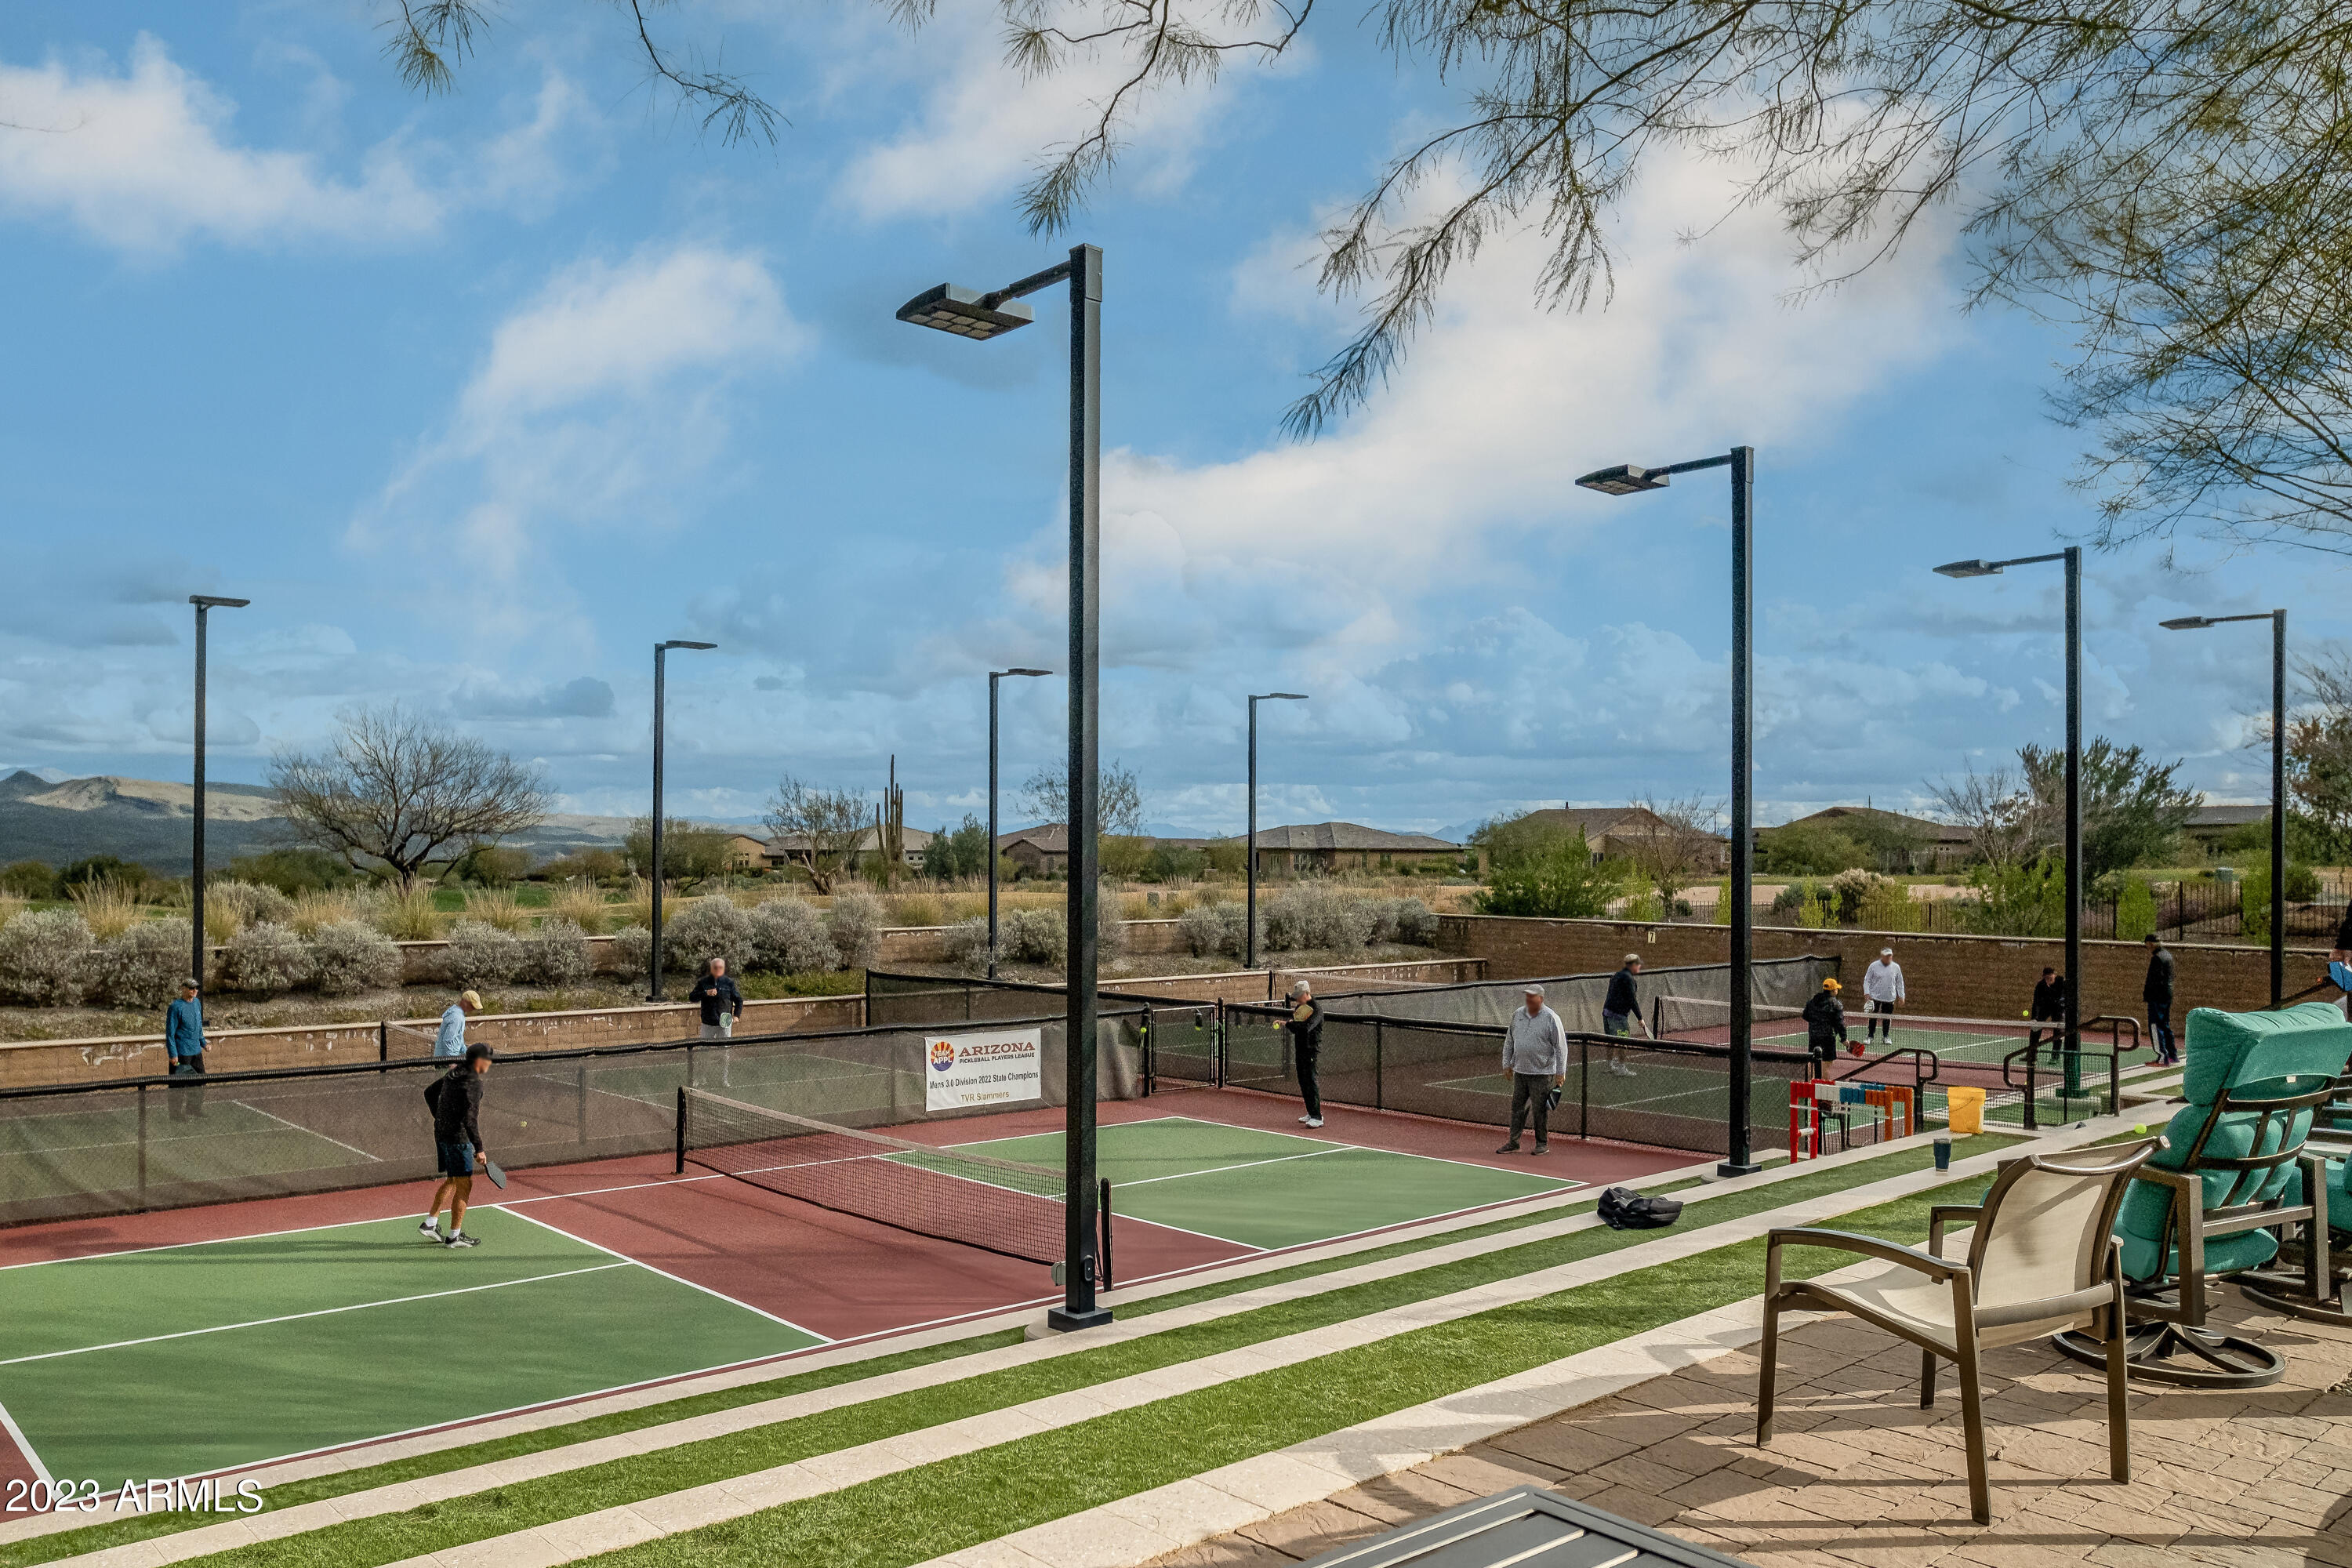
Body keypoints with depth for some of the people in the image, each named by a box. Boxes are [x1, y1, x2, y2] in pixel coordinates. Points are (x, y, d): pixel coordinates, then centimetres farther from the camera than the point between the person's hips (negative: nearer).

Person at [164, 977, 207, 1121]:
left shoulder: (197, 1003, 10)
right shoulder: (176, 1007, -14)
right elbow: (170, 1032, -14)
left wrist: (203, 1042, 22)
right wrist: (173, 1054, -16)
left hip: (196, 1052, 8)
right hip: (181, 1054, -8)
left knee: (200, 1082, 15)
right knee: (180, 1086, -1)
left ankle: (196, 1110, 28)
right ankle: (178, 1114, 8)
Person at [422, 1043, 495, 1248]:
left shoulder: (453, 1074, 9)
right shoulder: (473, 1083, -19)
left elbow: (429, 1092, 23)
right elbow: (469, 1118, -25)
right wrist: (479, 1148, -21)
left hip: (441, 1135, 9)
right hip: (459, 1138, -9)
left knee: (451, 1181, 23)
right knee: (464, 1185, 1)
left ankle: (430, 1223, 25)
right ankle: (454, 1236, 8)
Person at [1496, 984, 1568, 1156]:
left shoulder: (1551, 1018, -8)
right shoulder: (1517, 1014, 8)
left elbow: (1561, 1047, -7)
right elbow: (1509, 1041, 17)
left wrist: (1560, 1072, -9)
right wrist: (1507, 1063, 15)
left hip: (1542, 1073, -5)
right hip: (1520, 1071, 5)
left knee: (1539, 1110, 0)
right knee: (1517, 1107, 6)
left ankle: (1543, 1143, 13)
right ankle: (1513, 1143, 12)